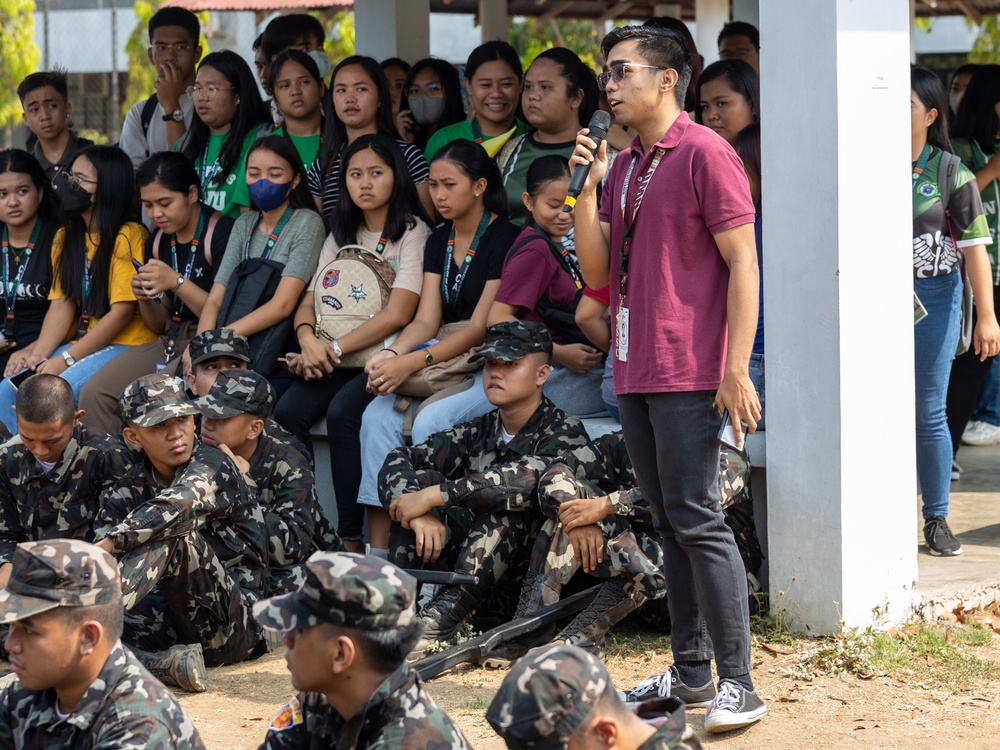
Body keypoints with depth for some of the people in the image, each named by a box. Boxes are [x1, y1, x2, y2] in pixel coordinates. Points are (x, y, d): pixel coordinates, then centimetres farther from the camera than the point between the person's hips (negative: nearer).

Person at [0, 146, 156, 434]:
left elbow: (122, 312, -15)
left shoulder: (128, 237, -11)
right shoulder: (66, 238, 13)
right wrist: (39, 355, -12)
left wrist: (65, 360, -16)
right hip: (85, 343, 7)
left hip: (128, 345, -7)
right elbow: (61, 305, 6)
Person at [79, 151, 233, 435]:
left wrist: (176, 282, -20)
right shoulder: (158, 241, 13)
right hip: (170, 343, 7)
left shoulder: (221, 231, -10)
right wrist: (146, 300, -3)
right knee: (94, 394, -15)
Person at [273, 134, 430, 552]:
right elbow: (308, 303, 13)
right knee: (287, 413, -23)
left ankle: (351, 539, -28)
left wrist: (335, 349, -14)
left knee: (342, 412, -33)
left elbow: (397, 314, -11)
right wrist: (308, 340, -11)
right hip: (336, 360, 5)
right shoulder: (341, 236, 20)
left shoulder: (412, 231, 0)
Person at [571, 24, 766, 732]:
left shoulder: (704, 153, -8)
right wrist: (586, 187, -1)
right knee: (670, 523, 10)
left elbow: (743, 263, -12)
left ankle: (737, 682, -10)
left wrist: (736, 370, -17)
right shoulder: (622, 167, 16)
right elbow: (596, 274, 11)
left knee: (696, 520, -11)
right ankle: (691, 672, 16)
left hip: (689, 375, -8)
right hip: (635, 375, 8)